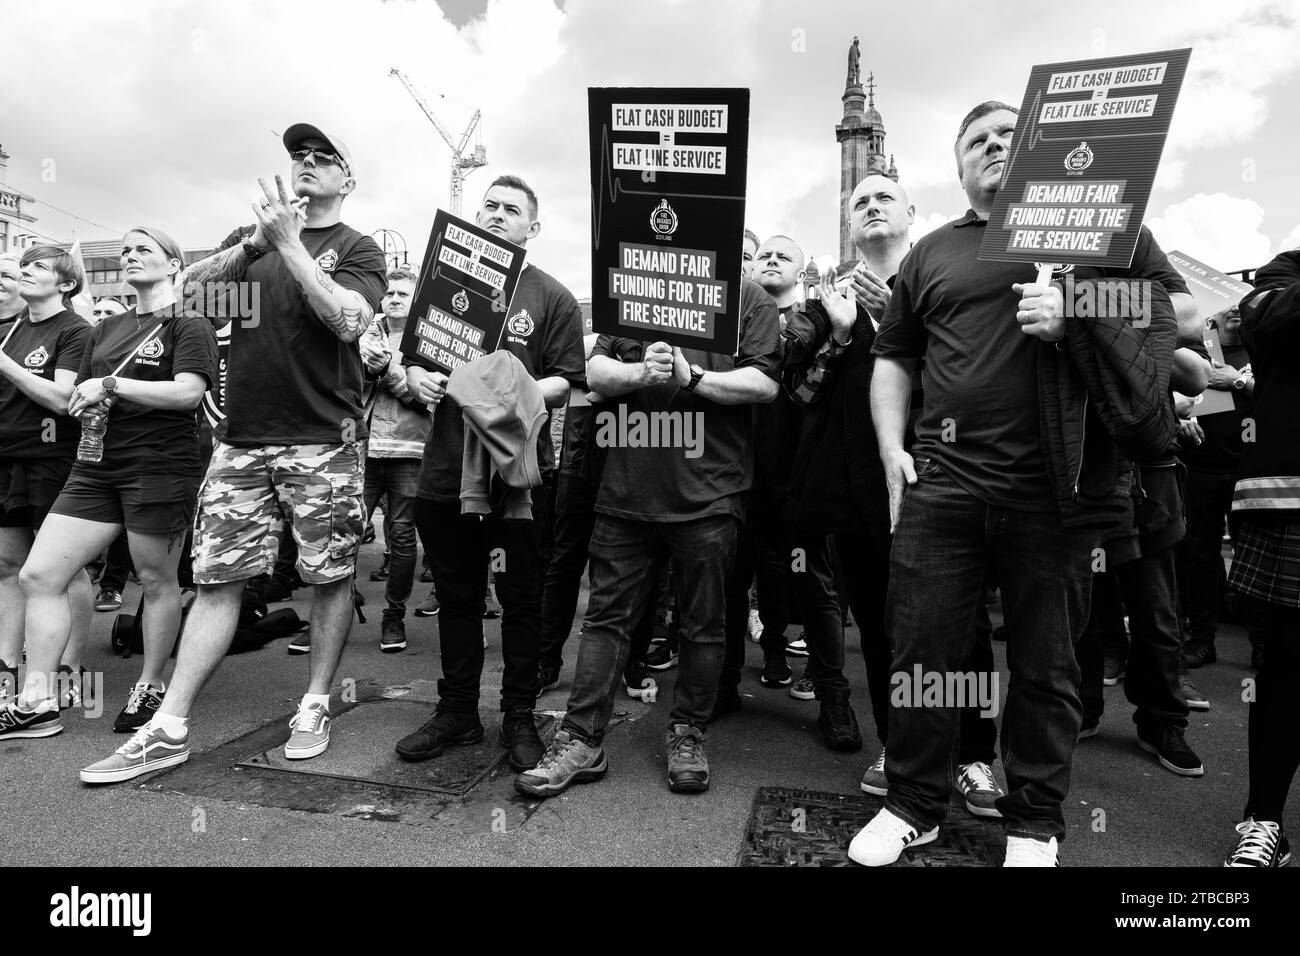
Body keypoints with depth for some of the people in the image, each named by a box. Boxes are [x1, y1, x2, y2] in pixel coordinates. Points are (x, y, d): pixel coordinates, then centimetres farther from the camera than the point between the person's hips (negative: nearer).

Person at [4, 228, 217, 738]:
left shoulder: (189, 327, -1)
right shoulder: (106, 329, 20)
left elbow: (188, 391, -17)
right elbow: (76, 399, 22)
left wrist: (111, 385, -15)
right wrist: (88, 403, -1)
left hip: (161, 467, -7)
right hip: (98, 465, 7)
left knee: (157, 581, 3)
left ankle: (150, 687, 20)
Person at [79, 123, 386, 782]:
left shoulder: (358, 249, 5)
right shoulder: (255, 238, 18)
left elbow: (349, 319, -14)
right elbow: (189, 287, 5)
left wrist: (288, 243, -14)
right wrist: (255, 242, -9)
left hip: (323, 440, -3)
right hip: (243, 437, 4)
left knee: (329, 576, 2)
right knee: (217, 578, 3)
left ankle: (315, 706, 19)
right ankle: (169, 730, 10)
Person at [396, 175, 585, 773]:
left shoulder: (552, 297, 3)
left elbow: (566, 382, -3)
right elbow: (412, 358, 18)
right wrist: (416, 378, -5)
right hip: (447, 469, 4)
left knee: (521, 599, 5)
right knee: (456, 596, 12)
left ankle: (519, 718, 20)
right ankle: (456, 712, 27)